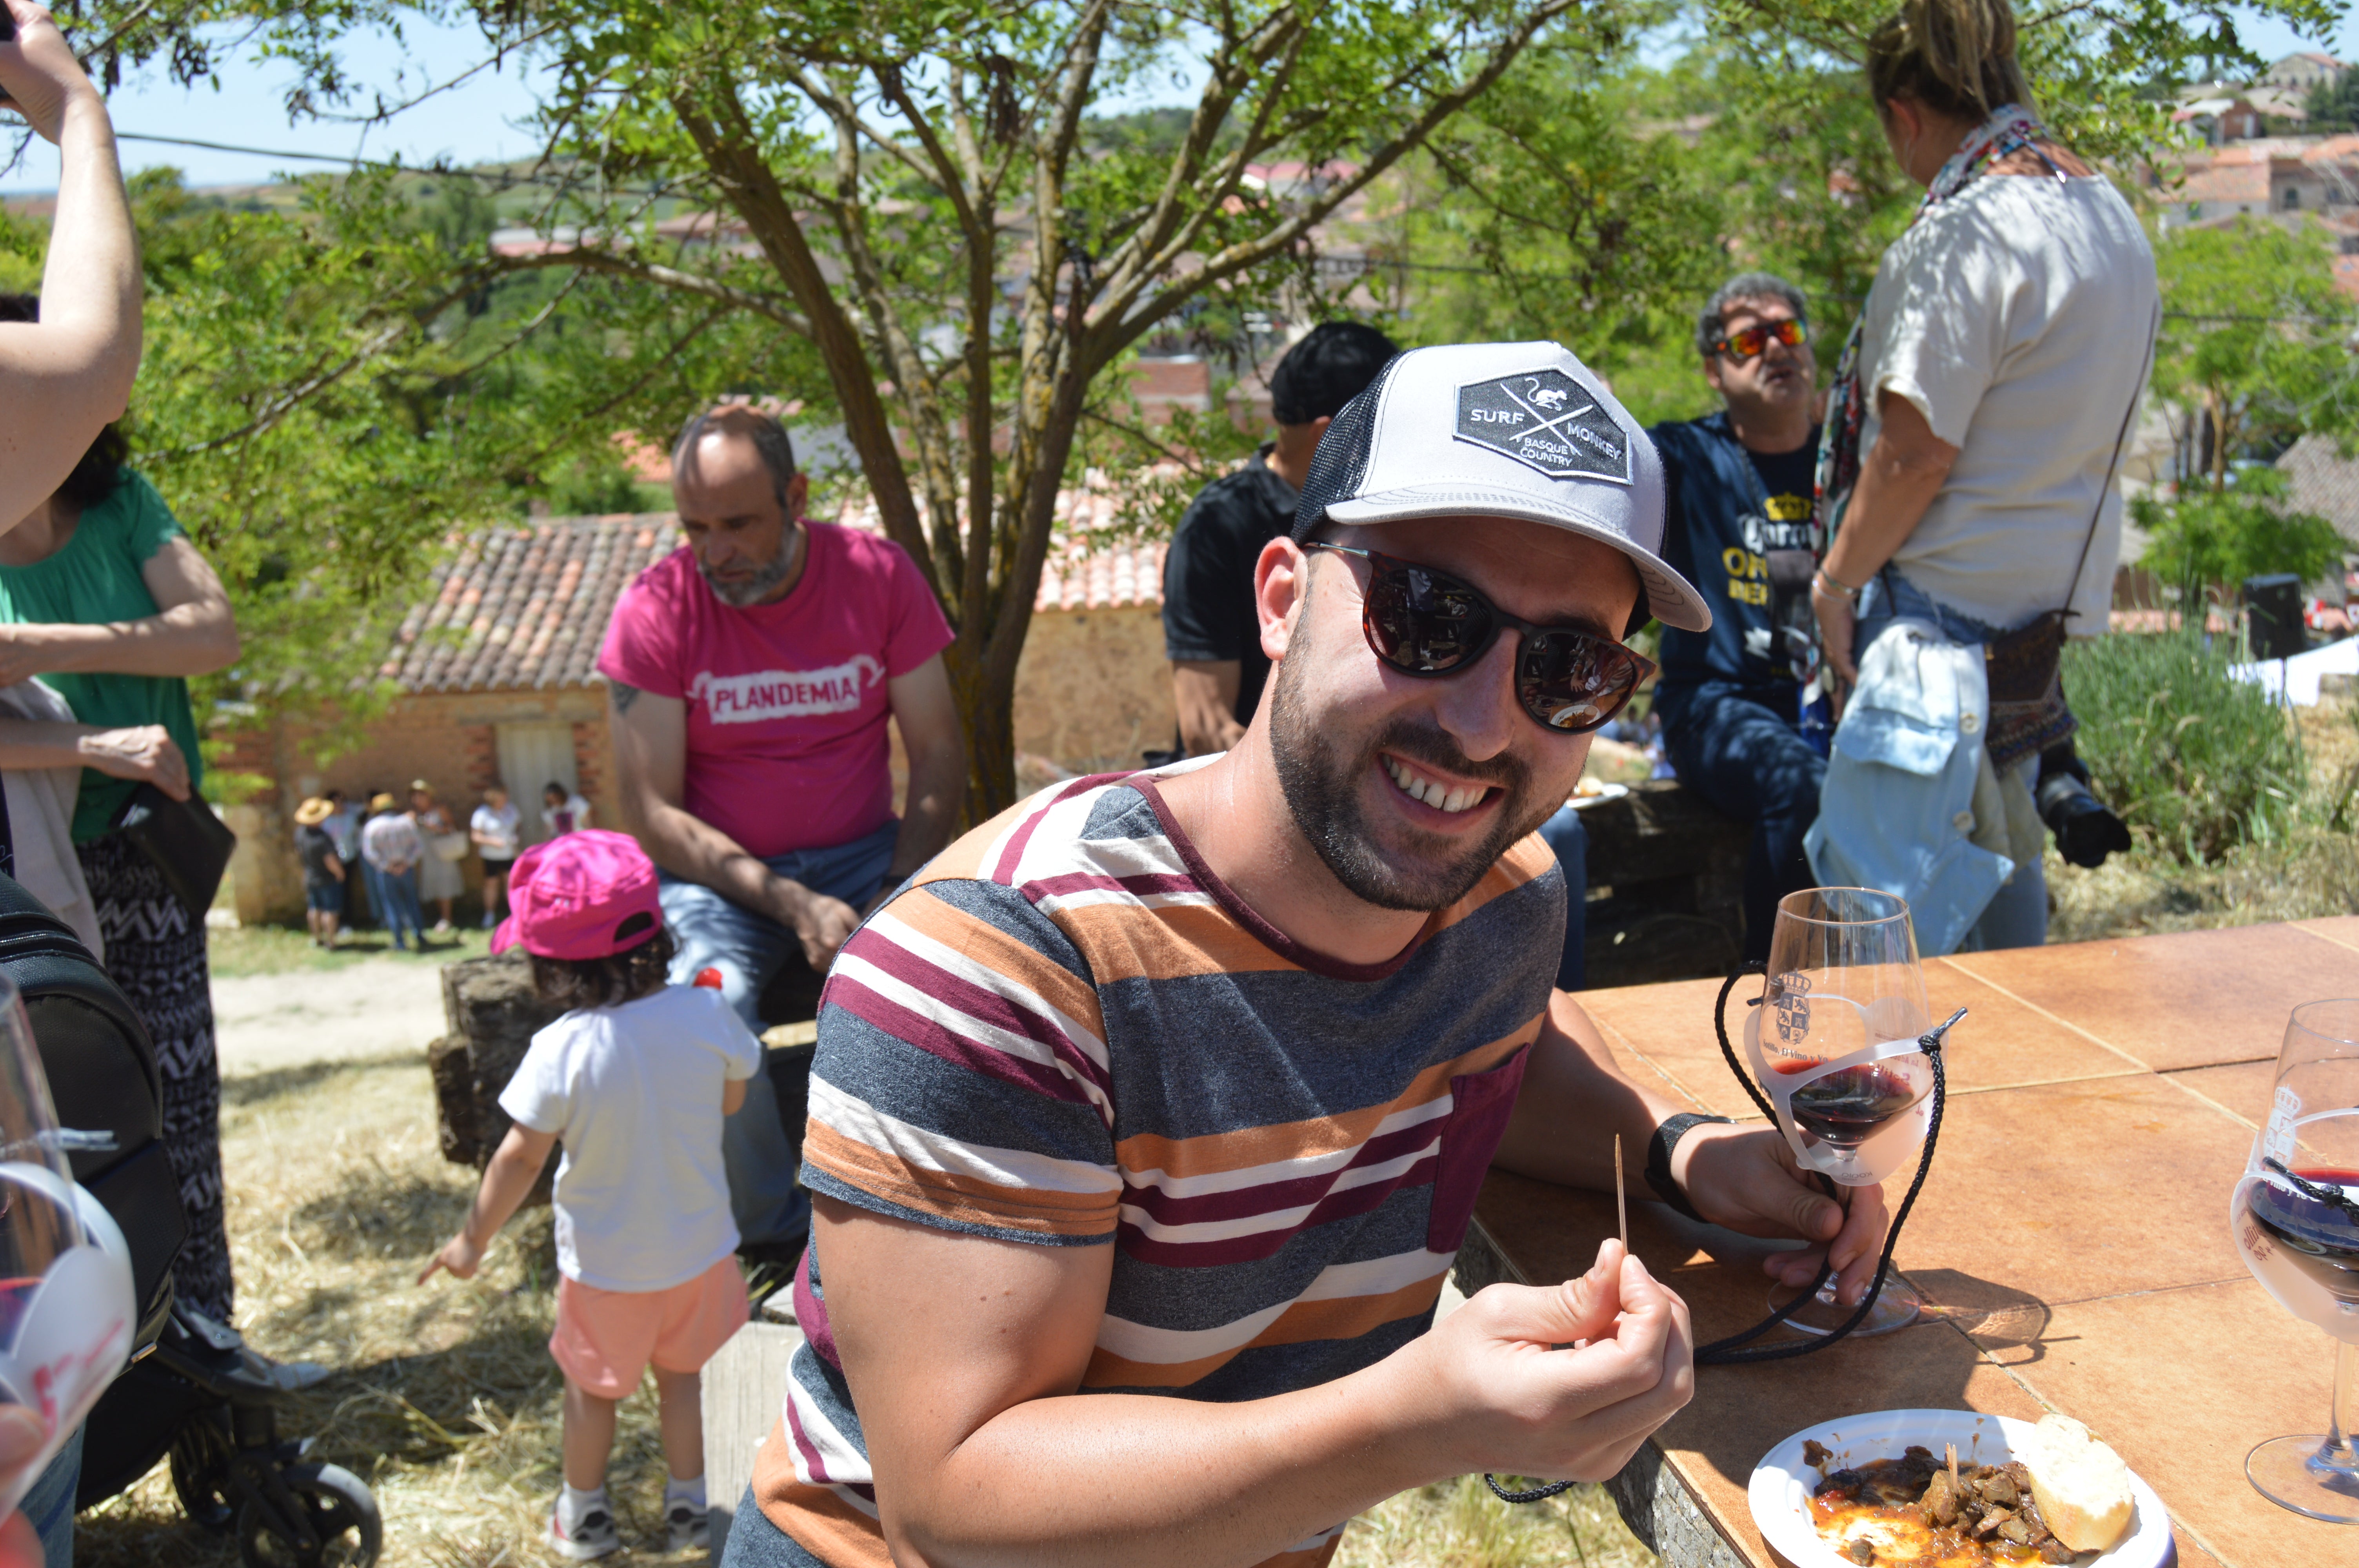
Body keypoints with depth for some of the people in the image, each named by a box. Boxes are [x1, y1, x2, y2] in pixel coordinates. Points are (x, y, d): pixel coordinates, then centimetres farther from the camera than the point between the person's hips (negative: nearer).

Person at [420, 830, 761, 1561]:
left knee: (592, 1386, 20)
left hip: (604, 1261, -2)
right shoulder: (705, 1015, -17)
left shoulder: (562, 1050, -24)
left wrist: (474, 1239, -1)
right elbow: (731, 1098, 0)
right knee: (684, 1374, 21)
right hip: (699, 1246, 2)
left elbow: (521, 1157, -15)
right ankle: (688, 1507, 35)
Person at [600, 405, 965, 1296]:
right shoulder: (655, 613, -8)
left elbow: (938, 751, -1)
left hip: (865, 853, 2)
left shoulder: (879, 576, -4)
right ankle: (777, 1232, -6)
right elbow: (655, 814, -10)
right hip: (720, 871, -1)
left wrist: (903, 887, -18)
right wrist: (790, 905, -23)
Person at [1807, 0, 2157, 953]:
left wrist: (1836, 579, -7)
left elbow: (1917, 452, -19)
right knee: (2000, 859, 21)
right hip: (2050, 596, 10)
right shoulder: (2113, 216, 12)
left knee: (1878, 918, -5)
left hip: (1946, 607, -10)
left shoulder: (1963, 233, -17)